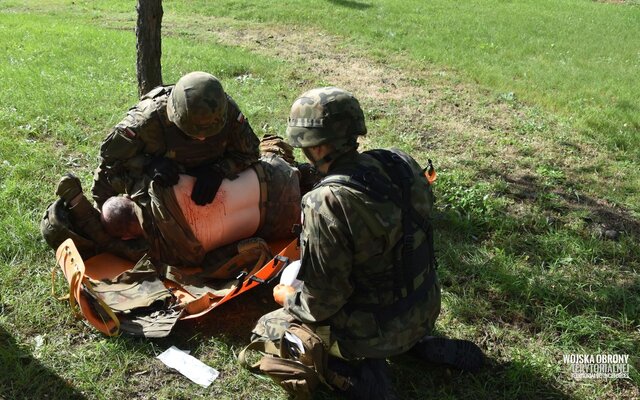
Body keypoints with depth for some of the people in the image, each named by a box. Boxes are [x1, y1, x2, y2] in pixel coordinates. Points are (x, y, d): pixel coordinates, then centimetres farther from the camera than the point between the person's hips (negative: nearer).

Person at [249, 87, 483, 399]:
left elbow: (322, 303, -23)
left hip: (379, 327, -6)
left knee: (266, 331, 12)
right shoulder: (400, 163, -10)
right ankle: (419, 343, 19)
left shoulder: (326, 205, -30)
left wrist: (288, 297, 0)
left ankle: (358, 373, -2)